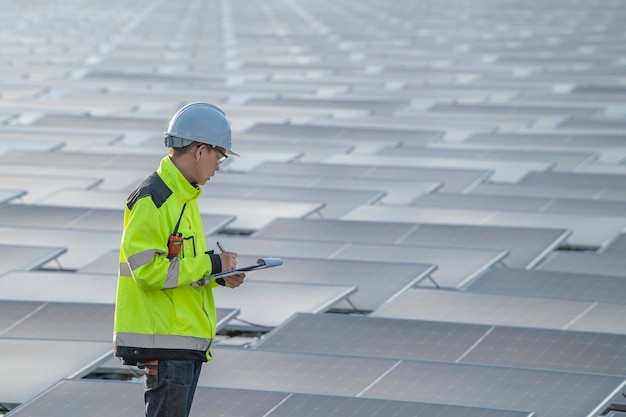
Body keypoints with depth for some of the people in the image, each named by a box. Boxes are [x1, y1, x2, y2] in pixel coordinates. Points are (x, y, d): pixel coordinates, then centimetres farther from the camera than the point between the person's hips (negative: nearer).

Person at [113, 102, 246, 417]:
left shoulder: (185, 197, 16)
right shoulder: (152, 200, -16)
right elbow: (148, 269, -22)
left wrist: (219, 276, 5)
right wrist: (211, 264, -15)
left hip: (187, 338, 10)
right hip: (163, 342, -10)